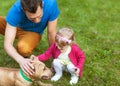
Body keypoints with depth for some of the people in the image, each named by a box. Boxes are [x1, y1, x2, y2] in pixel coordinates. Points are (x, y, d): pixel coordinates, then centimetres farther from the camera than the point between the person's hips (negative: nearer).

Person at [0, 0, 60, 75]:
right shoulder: (15, 11, -35)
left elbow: (51, 33, -21)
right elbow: (8, 44, -35)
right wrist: (21, 60, -53)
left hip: (32, 32, 0)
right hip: (14, 27, 1)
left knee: (24, 49, -36)